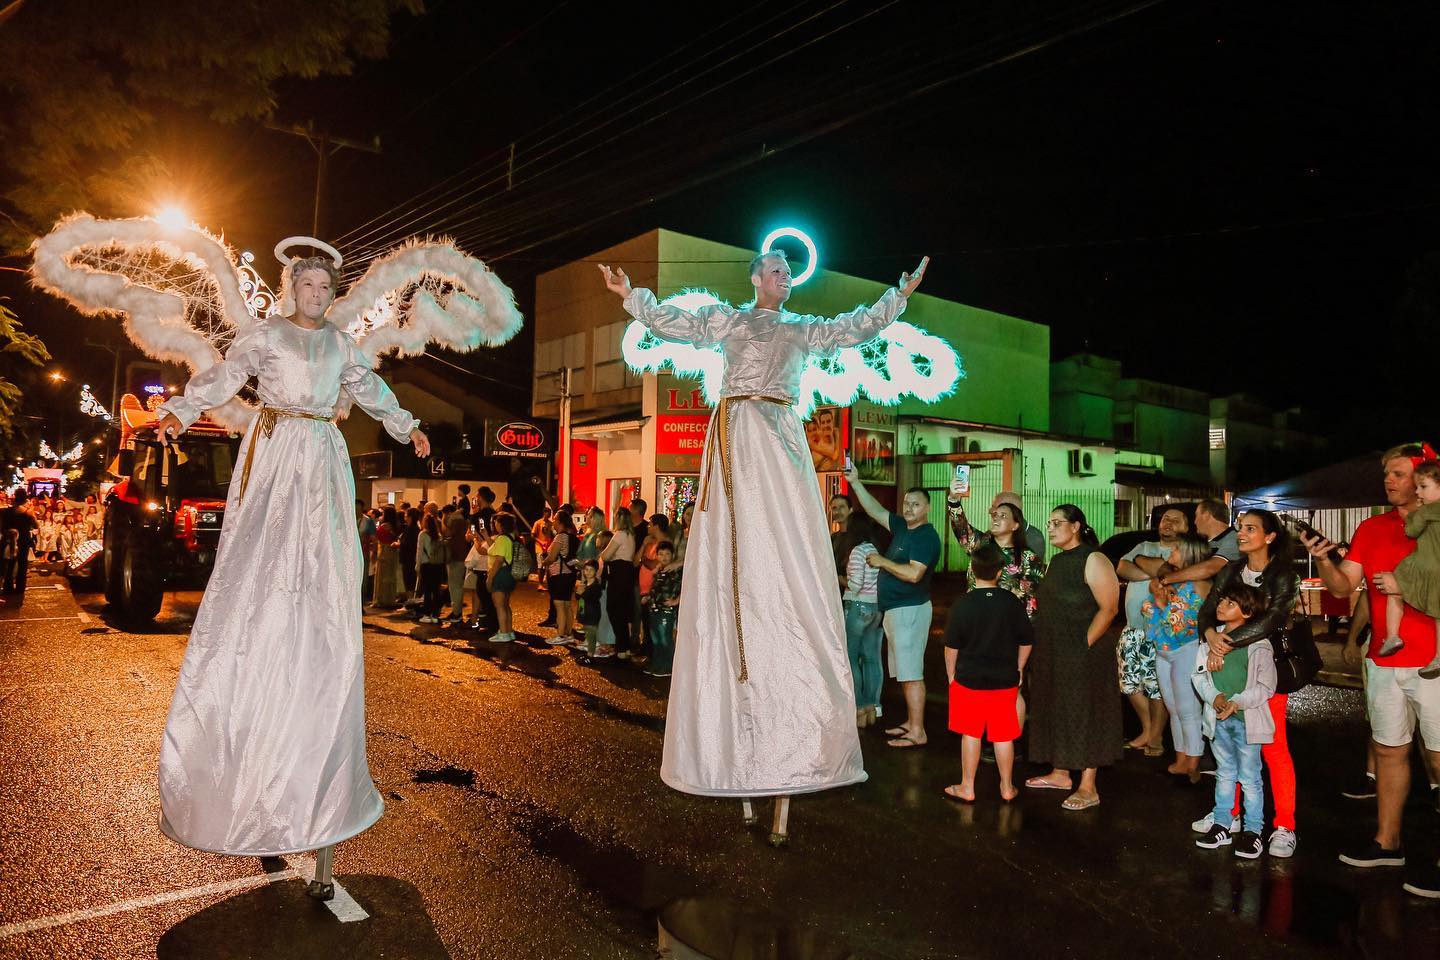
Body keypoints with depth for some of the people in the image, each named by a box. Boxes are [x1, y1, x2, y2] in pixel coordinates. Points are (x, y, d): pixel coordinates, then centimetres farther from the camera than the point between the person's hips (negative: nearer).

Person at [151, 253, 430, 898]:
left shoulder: (340, 343, 16)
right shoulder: (265, 334, 5)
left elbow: (370, 390, 24)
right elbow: (225, 374, -8)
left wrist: (408, 428, 28)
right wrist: (180, 410, -23)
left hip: (324, 461, 3)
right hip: (273, 456, -3)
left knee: (324, 573, -2)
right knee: (260, 562, -10)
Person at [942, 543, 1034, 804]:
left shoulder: (963, 604, -11)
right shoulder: (1012, 602, -4)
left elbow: (951, 646, -7)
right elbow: (1026, 642, 5)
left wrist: (951, 676, 5)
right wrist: (1017, 670, 18)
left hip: (969, 679, -2)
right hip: (1005, 681, 2)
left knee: (971, 734, 8)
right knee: (1003, 735, 11)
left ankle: (967, 787, 17)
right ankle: (1007, 788, 24)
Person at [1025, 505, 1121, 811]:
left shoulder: (1093, 560, -13)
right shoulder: (1057, 560, 13)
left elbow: (1109, 608, -18)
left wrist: (1085, 645, -20)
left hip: (1083, 655, -9)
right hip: (1052, 654, 9)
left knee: (1084, 714, -1)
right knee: (1056, 711, 15)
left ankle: (1088, 788, 7)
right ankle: (1059, 773, 30)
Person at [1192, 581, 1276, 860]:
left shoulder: (1258, 644, -11)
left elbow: (1266, 686, -11)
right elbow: (1199, 675, 5)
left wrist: (1237, 702, -21)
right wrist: (1214, 696, -12)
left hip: (1246, 719, -4)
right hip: (1218, 719, 5)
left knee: (1249, 776, 5)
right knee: (1224, 773, 16)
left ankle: (1253, 830, 16)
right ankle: (1221, 825, 25)